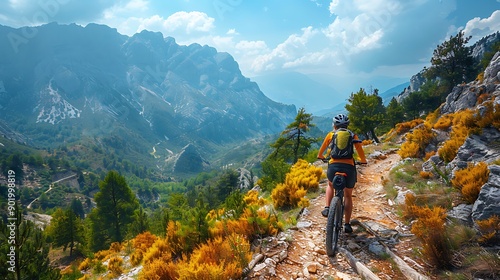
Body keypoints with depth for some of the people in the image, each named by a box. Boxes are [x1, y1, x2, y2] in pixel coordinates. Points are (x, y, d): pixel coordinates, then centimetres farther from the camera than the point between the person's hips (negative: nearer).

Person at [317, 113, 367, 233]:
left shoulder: (331, 134, 13)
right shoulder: (353, 136, 14)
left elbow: (323, 148, 26)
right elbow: (360, 151, 21)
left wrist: (320, 156, 47)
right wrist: (363, 161, 41)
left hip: (334, 166, 0)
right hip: (349, 167, 0)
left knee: (330, 185, 33)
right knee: (348, 196, 18)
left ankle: (327, 208, 16)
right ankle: (347, 224, 18)